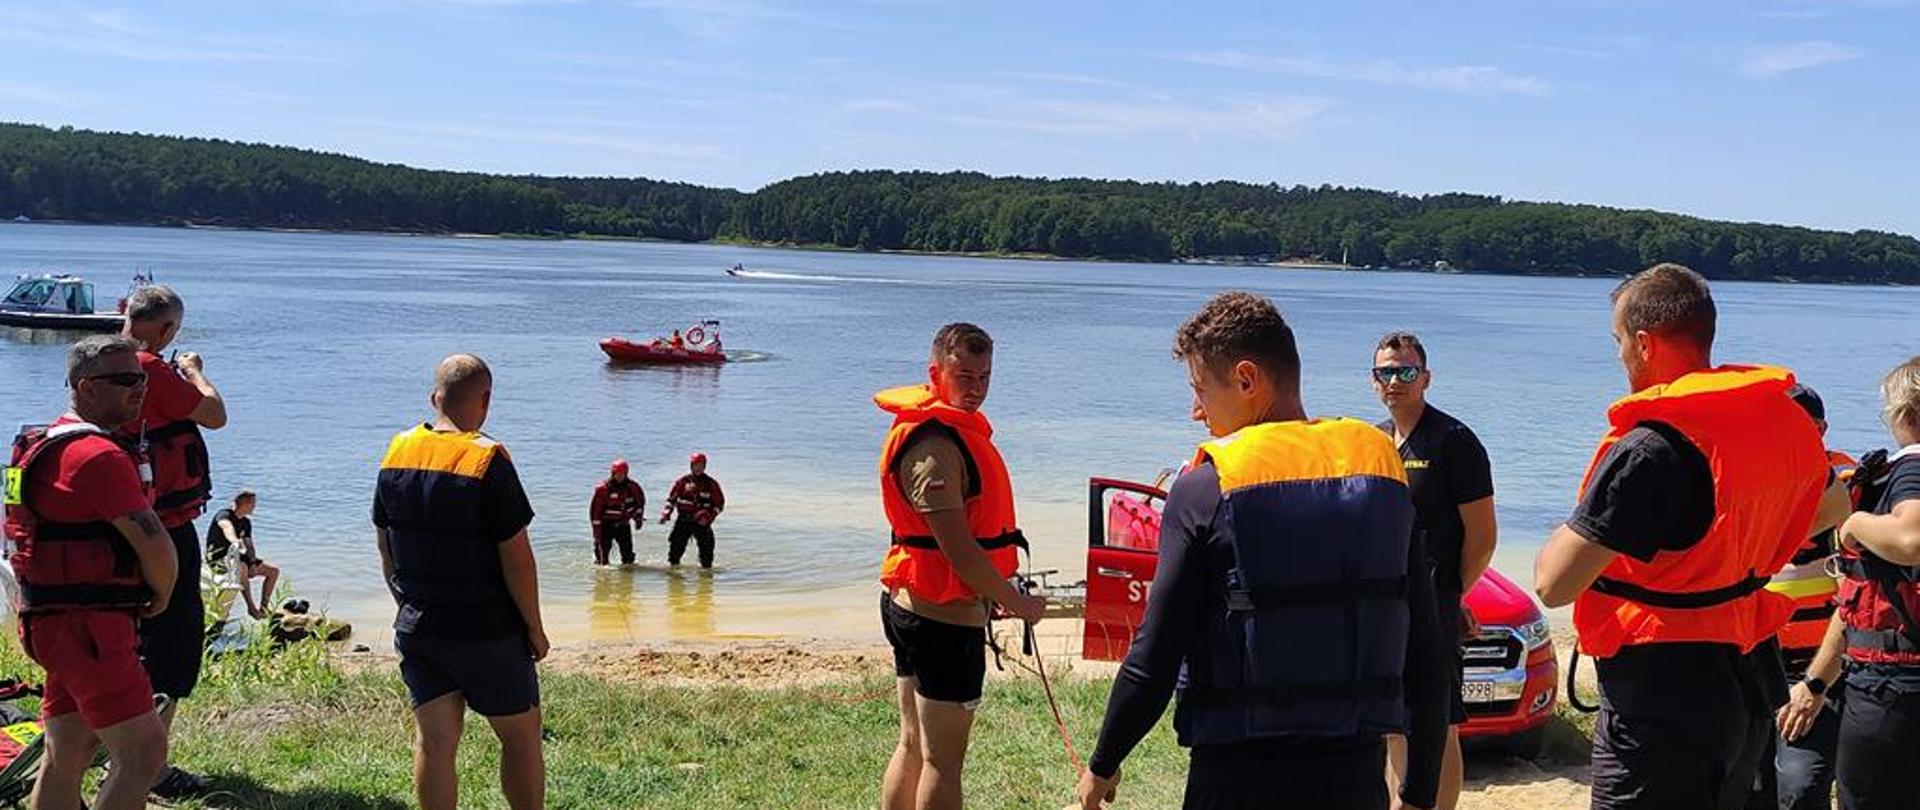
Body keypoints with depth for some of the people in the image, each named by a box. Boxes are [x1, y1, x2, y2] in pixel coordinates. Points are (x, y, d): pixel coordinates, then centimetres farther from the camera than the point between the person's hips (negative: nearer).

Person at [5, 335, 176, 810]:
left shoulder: (49, 444, 17)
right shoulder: (98, 454, -16)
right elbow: (153, 543, -18)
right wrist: (162, 595, 2)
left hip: (54, 622, 11)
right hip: (86, 625, -11)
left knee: (66, 761, 15)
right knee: (143, 754, -12)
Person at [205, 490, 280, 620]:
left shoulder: (246, 522, 13)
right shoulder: (224, 515, -12)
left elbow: (249, 546, 9)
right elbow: (227, 527, -36)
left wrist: (253, 563, -11)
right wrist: (235, 541, -59)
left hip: (236, 556, 8)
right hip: (217, 558, -8)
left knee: (274, 570, -3)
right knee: (241, 567, -41)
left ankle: (263, 608, -2)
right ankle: (251, 608, -35)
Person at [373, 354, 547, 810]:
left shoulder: (396, 454, 1)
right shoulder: (488, 461, -17)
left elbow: (385, 548, 10)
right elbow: (516, 558, -16)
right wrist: (535, 628, -6)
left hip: (416, 629, 5)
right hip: (488, 632, -5)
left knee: (433, 742, 7)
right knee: (521, 737, 9)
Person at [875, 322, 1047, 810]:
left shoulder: (952, 427, 13)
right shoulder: (935, 444, -20)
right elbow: (958, 550, -23)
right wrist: (1018, 603, -12)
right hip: (944, 615, -10)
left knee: (913, 744, 18)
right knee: (943, 760, -1)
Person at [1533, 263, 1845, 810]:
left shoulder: (1651, 448, -23)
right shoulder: (1783, 420, 3)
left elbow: (1553, 584, -23)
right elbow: (1834, 503, 25)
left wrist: (1577, 526, -4)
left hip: (1661, 707, -8)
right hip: (1752, 685, 8)